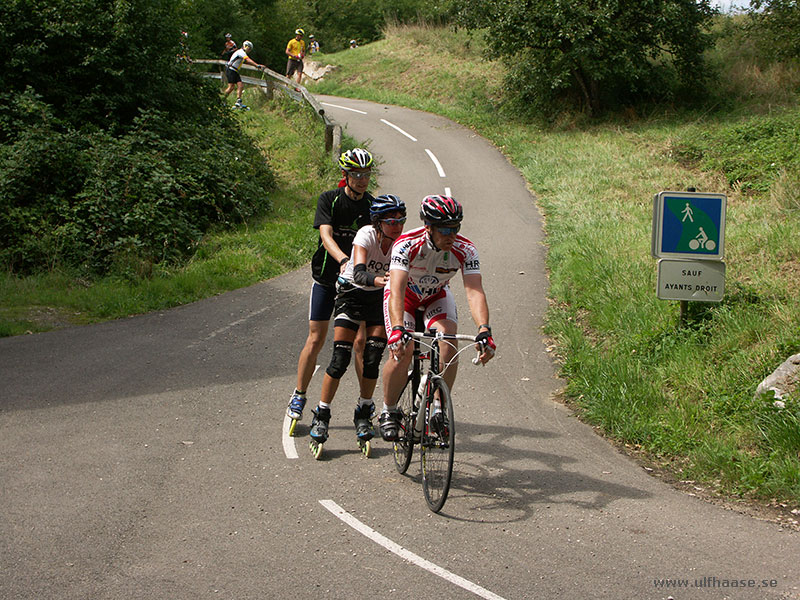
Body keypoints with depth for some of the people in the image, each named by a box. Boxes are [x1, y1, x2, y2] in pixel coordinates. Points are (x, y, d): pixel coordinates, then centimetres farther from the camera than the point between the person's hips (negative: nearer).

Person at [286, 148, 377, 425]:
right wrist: (344, 260, -39)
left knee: (361, 342, -2)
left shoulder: (374, 205, -2)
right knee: (316, 340, 2)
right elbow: (326, 235, -21)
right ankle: (299, 396, 16)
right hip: (326, 277, -1)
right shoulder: (329, 199, -8)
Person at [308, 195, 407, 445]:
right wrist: (377, 279, -62)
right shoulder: (366, 235, -27)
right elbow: (359, 274, -41)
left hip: (379, 297, 3)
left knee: (373, 357, -4)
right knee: (341, 358, -11)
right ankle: (321, 415, 1)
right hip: (351, 293, -3)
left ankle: (363, 415, 14)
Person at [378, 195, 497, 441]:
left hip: (436, 296, 2)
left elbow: (474, 291, -37)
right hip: (405, 294, -2)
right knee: (402, 353, -22)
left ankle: (439, 410, -7)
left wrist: (484, 330, -54)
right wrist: (397, 329, -61)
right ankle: (389, 411, 2)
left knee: (449, 344, -24)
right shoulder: (407, 245, -35)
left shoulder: (465, 250, -28)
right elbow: (397, 290, -45)